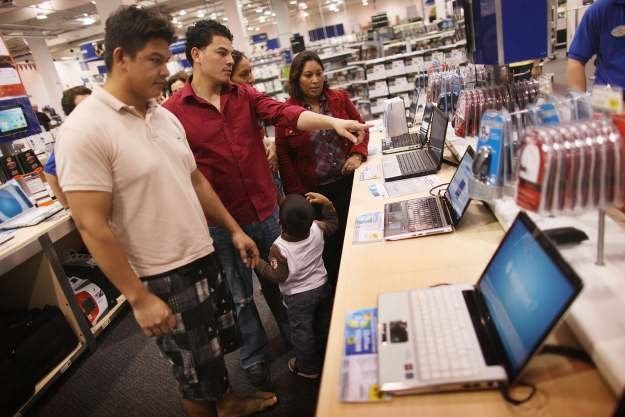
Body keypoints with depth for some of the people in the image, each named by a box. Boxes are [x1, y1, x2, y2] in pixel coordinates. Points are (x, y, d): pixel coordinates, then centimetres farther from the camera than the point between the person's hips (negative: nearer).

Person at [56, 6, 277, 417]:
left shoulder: (165, 116, 4)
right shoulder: (85, 130, -18)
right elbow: (92, 226, -19)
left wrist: (234, 229, 13)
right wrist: (139, 298, -18)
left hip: (205, 257, 7)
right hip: (163, 277, -7)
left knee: (217, 347, 25)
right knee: (196, 368, 13)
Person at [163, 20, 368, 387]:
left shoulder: (245, 95, 2)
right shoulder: (173, 112, -9)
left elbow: (285, 113, -13)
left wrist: (332, 123, -28)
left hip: (267, 210, 4)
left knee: (278, 280, 21)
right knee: (241, 295, 15)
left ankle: (295, 337, 45)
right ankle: (255, 354, 39)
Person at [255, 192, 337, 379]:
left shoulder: (279, 247, -30)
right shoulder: (317, 230, -18)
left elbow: (278, 275, -23)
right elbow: (333, 224, 1)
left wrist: (257, 262, -17)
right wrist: (326, 203, 0)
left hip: (298, 296, -5)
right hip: (322, 287, 5)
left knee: (302, 331, 16)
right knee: (323, 325, 26)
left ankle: (308, 367, 34)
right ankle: (325, 357, 48)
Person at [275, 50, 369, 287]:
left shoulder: (340, 99, 3)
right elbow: (283, 156, -5)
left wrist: (357, 154, -8)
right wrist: (298, 194, -8)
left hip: (349, 179, 3)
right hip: (315, 190, -3)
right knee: (331, 243, 8)